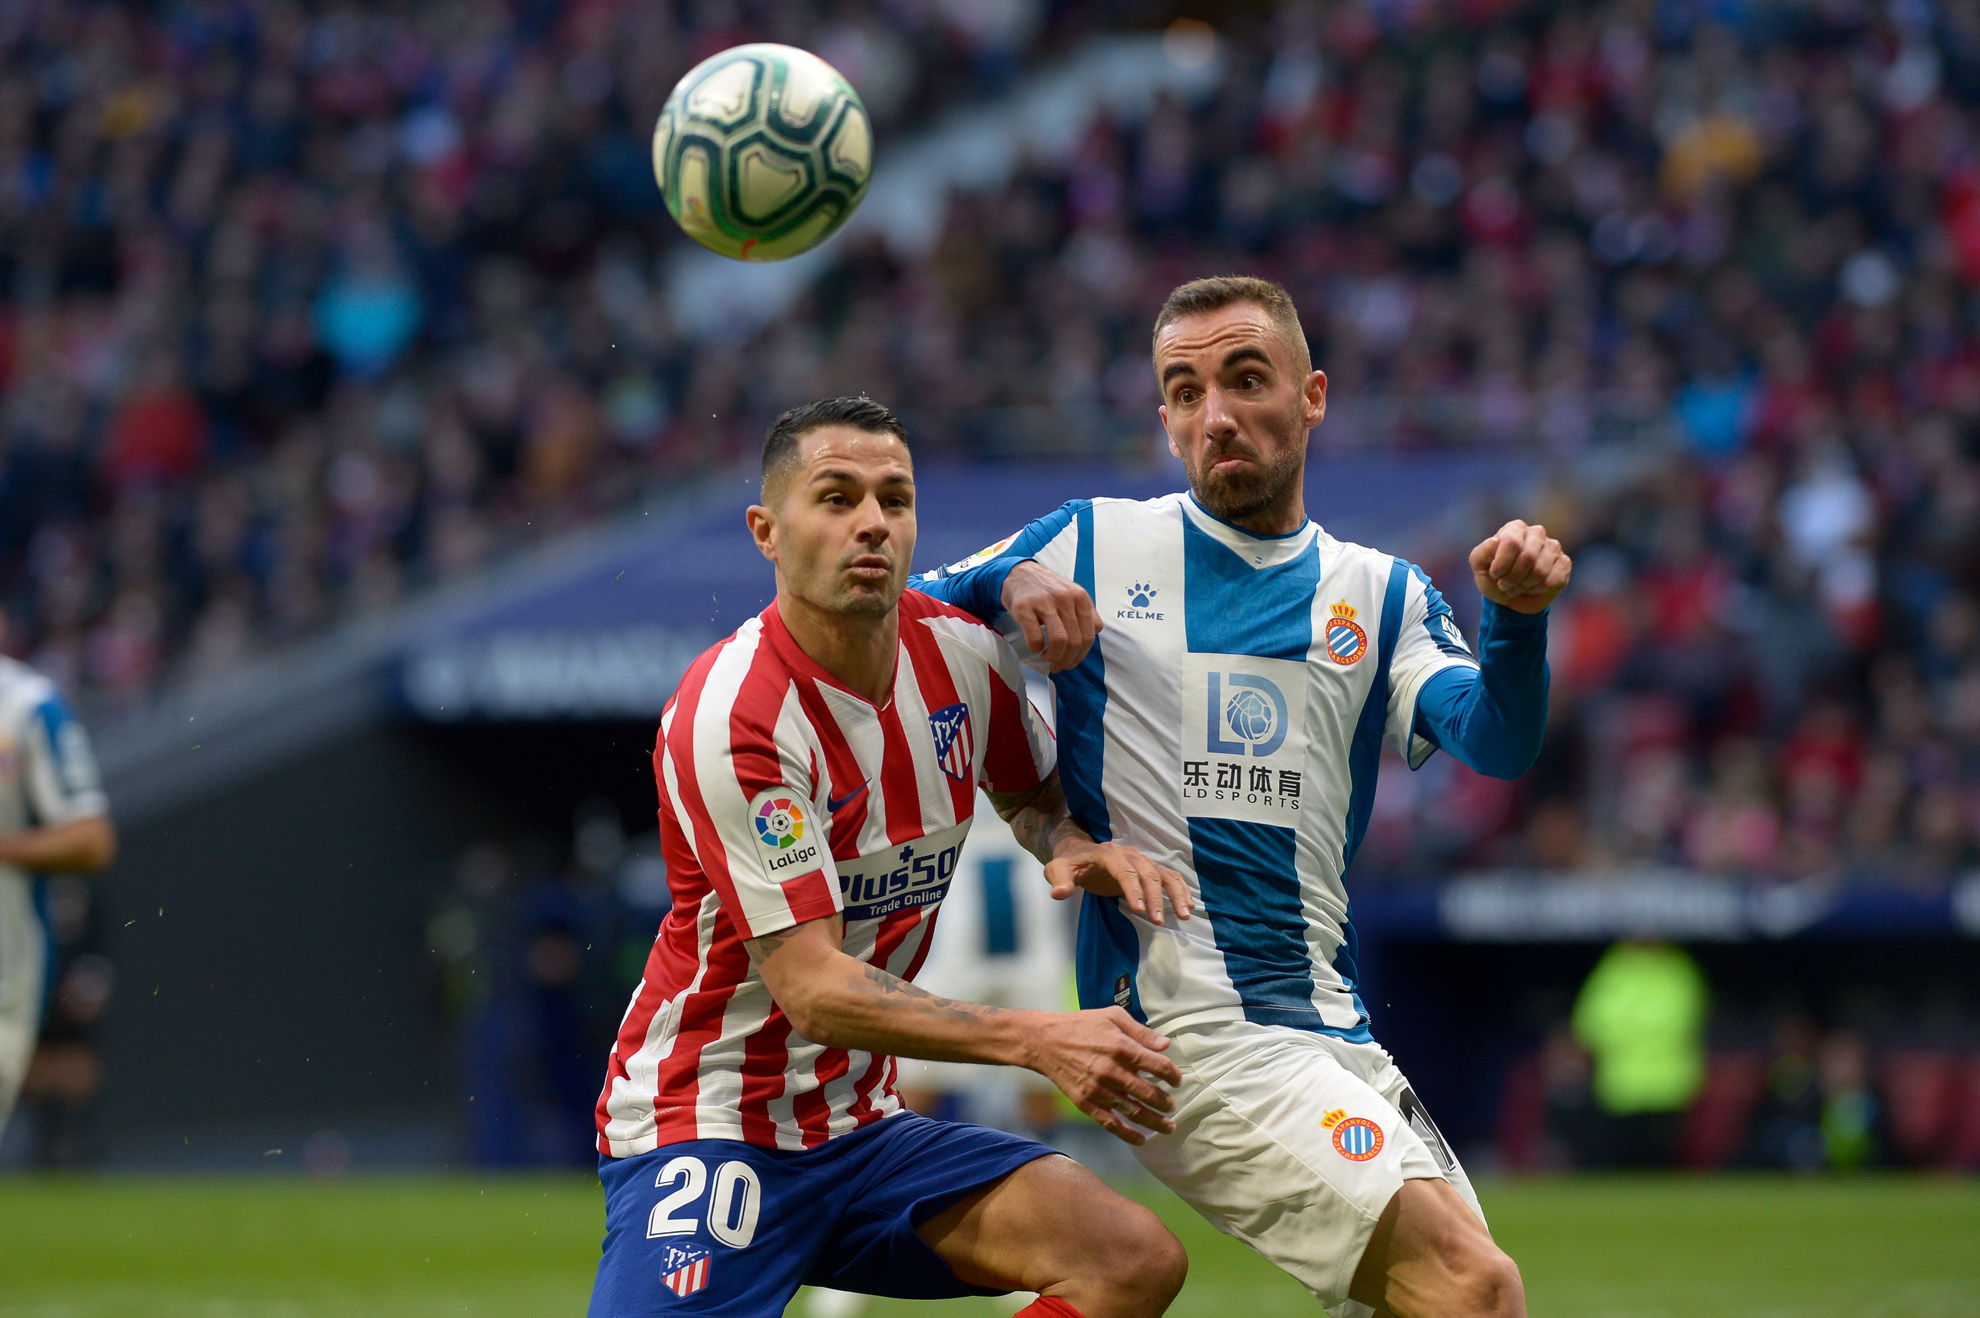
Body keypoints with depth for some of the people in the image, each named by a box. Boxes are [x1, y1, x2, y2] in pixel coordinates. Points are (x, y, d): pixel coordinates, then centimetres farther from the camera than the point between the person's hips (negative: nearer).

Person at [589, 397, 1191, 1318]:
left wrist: (1074, 845, -1)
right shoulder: (730, 715, -20)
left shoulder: (963, 654, 1)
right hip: (704, 1129, -7)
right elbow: (815, 992, -24)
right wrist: (1039, 1041, -32)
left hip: (859, 1127, 7)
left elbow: (1033, 791, 24)